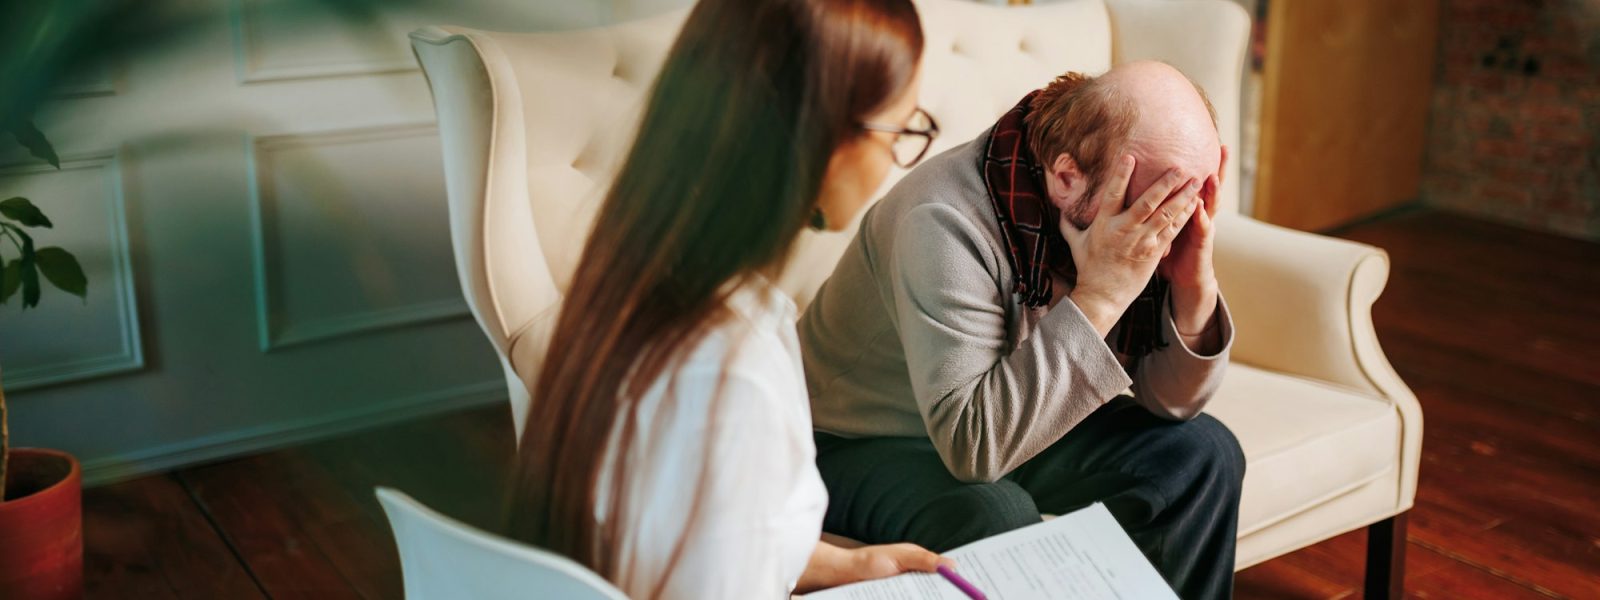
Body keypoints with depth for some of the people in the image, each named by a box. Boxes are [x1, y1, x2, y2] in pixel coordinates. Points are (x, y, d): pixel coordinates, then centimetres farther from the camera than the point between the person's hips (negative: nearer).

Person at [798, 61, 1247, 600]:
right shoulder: (947, 221, -33)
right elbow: (972, 445, -38)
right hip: (862, 446, -6)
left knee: (1204, 453, -5)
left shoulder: (1146, 218, -12)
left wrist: (1195, 287, -24)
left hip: (1019, 424, 7)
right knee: (995, 514, -36)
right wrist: (1099, 296, -40)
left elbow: (1172, 403, -5)